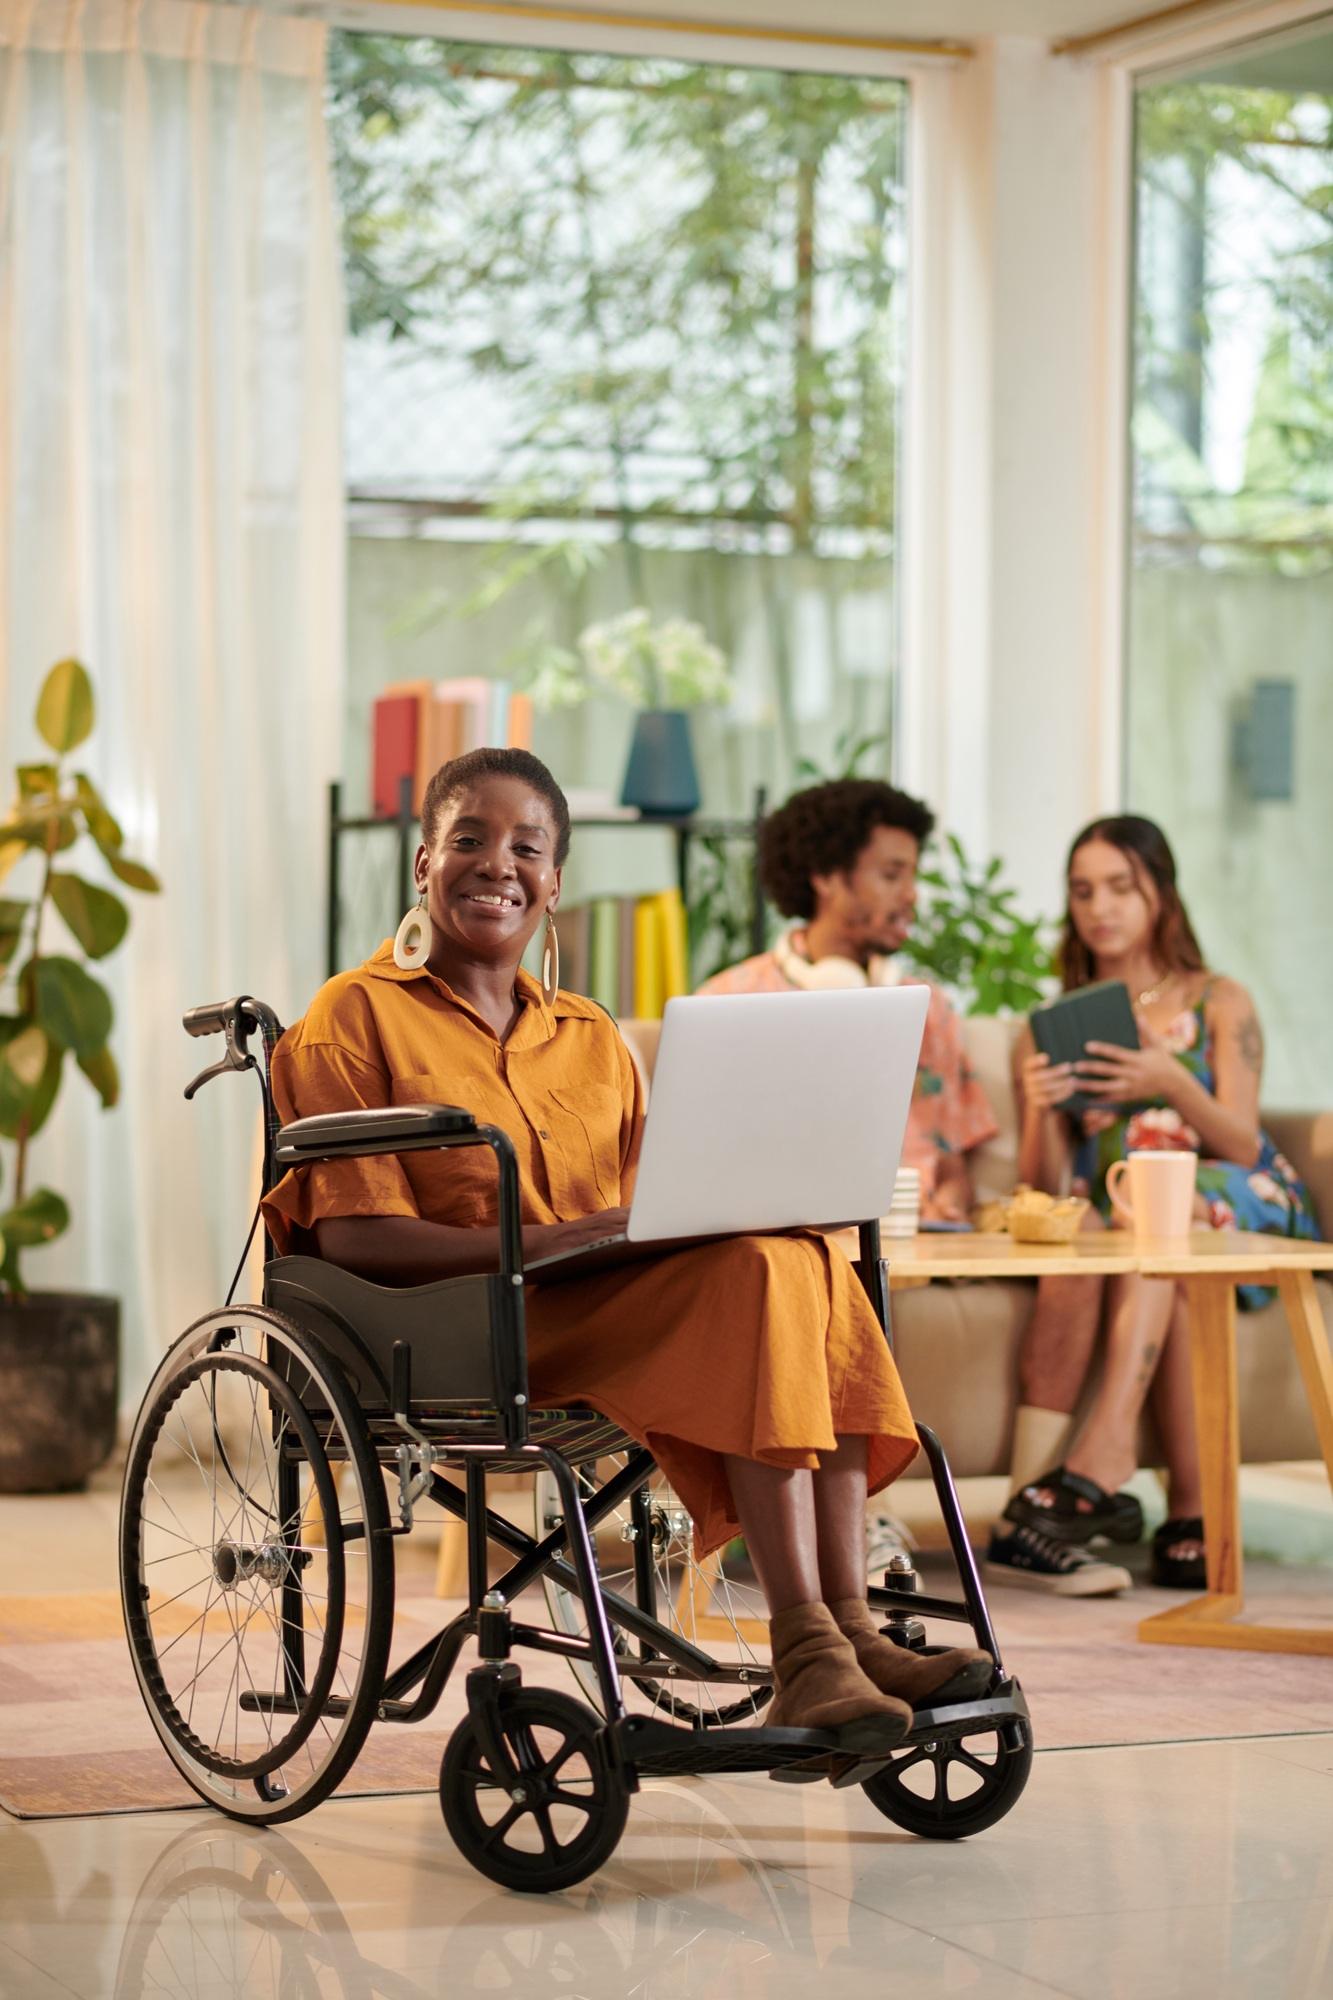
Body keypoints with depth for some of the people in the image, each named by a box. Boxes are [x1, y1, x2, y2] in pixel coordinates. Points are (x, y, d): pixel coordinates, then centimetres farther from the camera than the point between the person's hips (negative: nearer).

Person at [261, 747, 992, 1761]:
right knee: (755, 1271, -31)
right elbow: (350, 1232, -5)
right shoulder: (355, 1017, 7)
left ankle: (849, 1629, -34)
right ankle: (806, 1647, -38)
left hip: (623, 1310, 6)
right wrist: (531, 1244, -18)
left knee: (810, 1258, -27)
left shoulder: (590, 1034, 27)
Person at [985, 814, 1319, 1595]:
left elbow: (1241, 1146, -3)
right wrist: (1041, 1111, -18)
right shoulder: (1052, 1030, 16)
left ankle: (1104, 1455, -52)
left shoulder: (1220, 1004, 11)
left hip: (1230, 1213, -2)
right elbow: (1047, 1186, 4)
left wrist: (1172, 1084, -23)